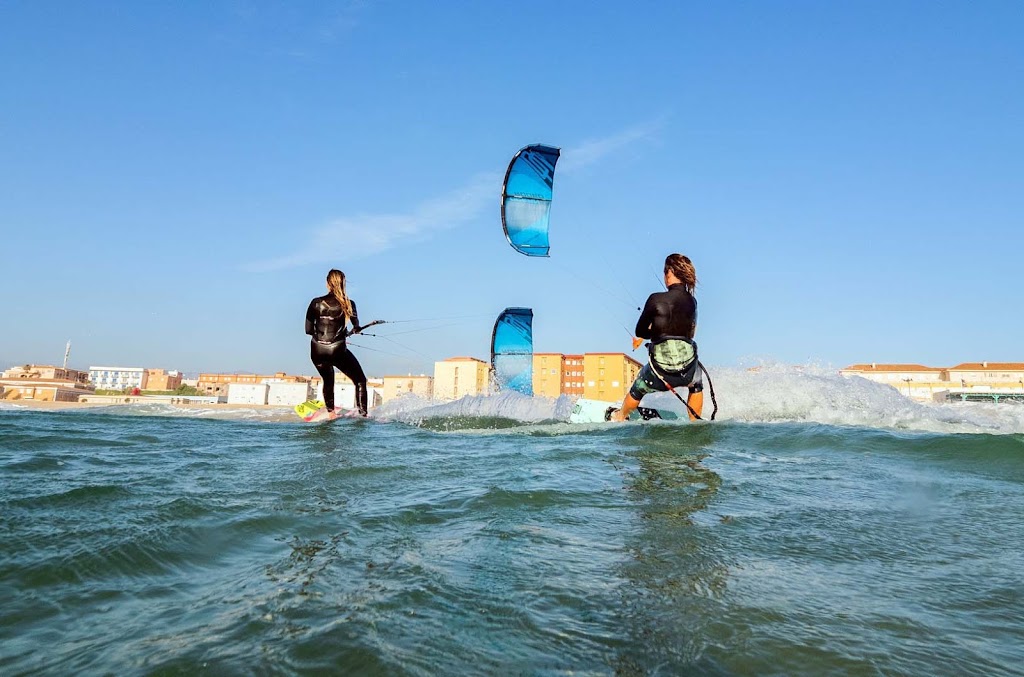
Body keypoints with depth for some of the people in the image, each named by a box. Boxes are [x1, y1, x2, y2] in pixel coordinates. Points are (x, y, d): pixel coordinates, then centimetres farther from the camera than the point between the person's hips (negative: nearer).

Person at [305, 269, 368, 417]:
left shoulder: (316, 303, -1)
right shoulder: (348, 304, -4)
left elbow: (308, 329, 2)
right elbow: (356, 327, 10)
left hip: (317, 352, 3)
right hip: (337, 350, -3)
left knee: (328, 381, 29)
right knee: (360, 380, 13)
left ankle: (330, 413, 33)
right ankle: (363, 413, 3)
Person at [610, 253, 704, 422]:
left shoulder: (656, 299, -12)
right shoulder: (692, 301, 2)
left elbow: (640, 332, -2)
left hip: (660, 369, -3)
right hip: (688, 369, 3)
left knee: (637, 390, 28)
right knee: (696, 386, 39)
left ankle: (620, 418, 52)